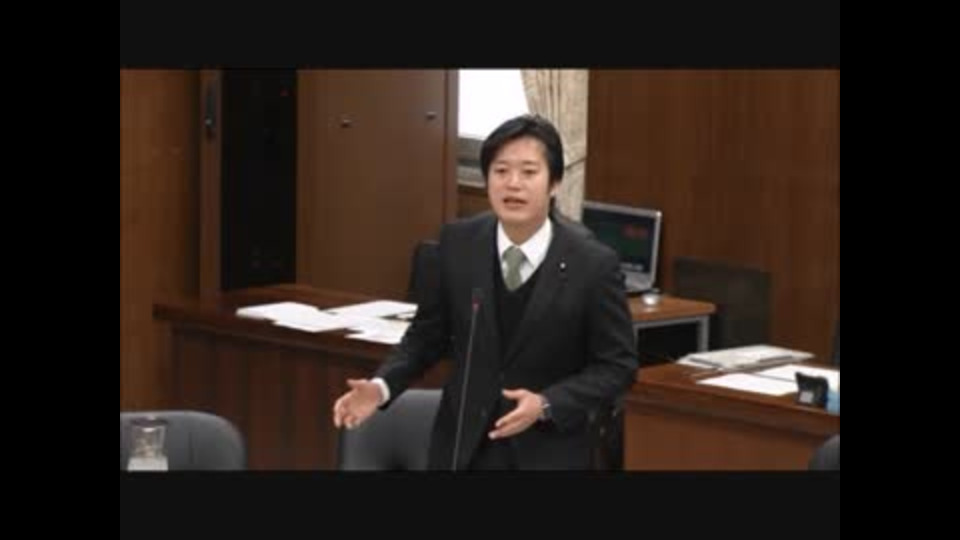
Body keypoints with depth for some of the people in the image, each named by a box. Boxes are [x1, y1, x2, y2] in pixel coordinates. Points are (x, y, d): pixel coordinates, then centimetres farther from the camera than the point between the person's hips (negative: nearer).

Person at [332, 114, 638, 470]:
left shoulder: (593, 263, -14)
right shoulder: (458, 244, -5)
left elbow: (617, 365, -8)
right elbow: (429, 333, 6)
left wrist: (546, 405, -21)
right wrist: (382, 386, -9)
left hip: (549, 450, -2)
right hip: (464, 443, 3)